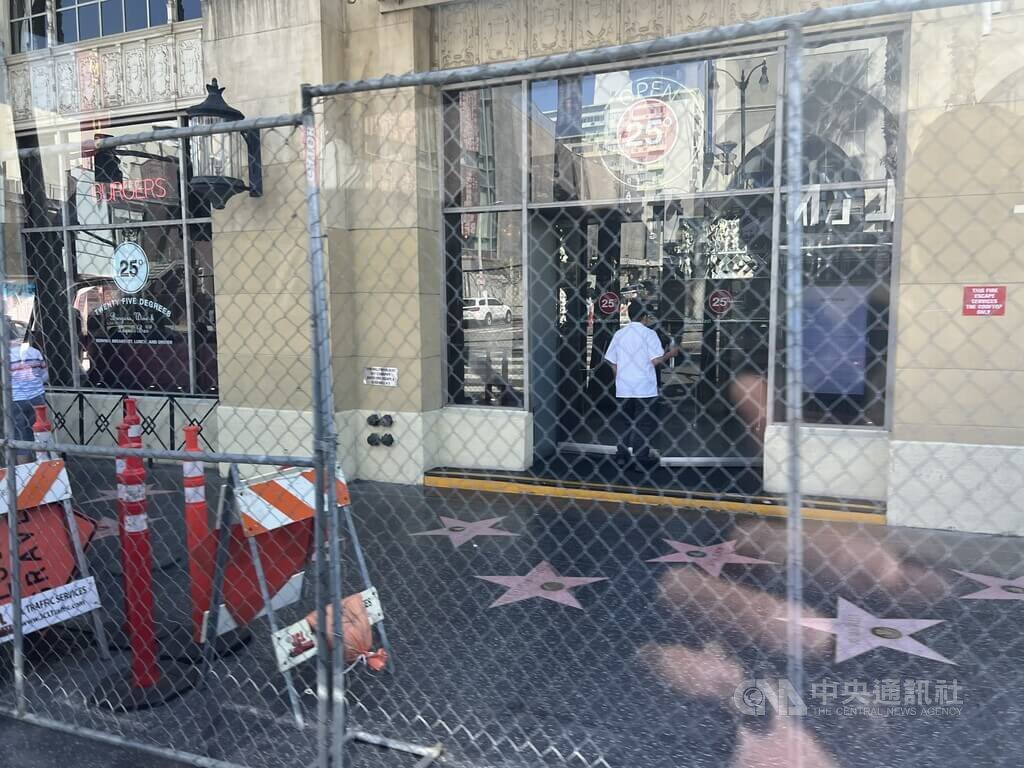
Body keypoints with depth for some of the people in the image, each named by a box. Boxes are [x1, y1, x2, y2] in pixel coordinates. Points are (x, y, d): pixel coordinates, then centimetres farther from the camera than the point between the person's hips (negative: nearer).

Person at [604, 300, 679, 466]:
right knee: (644, 424, 4)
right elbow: (656, 360, -15)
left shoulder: (619, 333, 7)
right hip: (644, 388, -4)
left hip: (623, 389, 5)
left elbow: (613, 362, 9)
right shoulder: (648, 333, -7)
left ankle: (621, 454, 16)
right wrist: (671, 353, 2)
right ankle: (641, 458, 4)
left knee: (626, 422, 17)